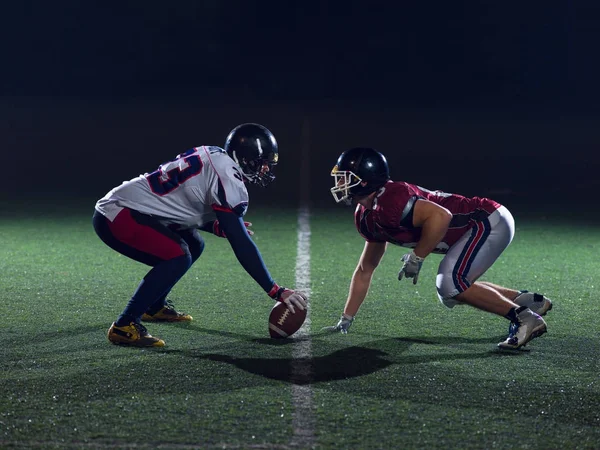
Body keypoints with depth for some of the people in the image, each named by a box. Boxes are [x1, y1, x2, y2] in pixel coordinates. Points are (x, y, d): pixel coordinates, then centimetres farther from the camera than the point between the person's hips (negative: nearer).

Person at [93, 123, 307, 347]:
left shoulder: (213, 158, 9)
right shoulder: (226, 178, -18)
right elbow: (241, 245, -21)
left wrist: (221, 227, 9)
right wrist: (277, 292, -19)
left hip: (127, 207, 10)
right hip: (116, 216, -10)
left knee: (193, 245, 17)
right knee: (178, 258, -24)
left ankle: (154, 307, 29)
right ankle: (124, 326, -17)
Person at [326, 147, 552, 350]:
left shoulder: (389, 201, -24)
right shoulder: (366, 217, 8)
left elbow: (440, 216, -35)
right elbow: (365, 270, 18)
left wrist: (416, 258, -22)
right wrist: (345, 320, 17)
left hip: (490, 221, -10)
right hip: (479, 227, 10)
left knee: (450, 285, -19)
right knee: (449, 293, 16)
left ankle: (524, 318, -9)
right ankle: (530, 301, 23)